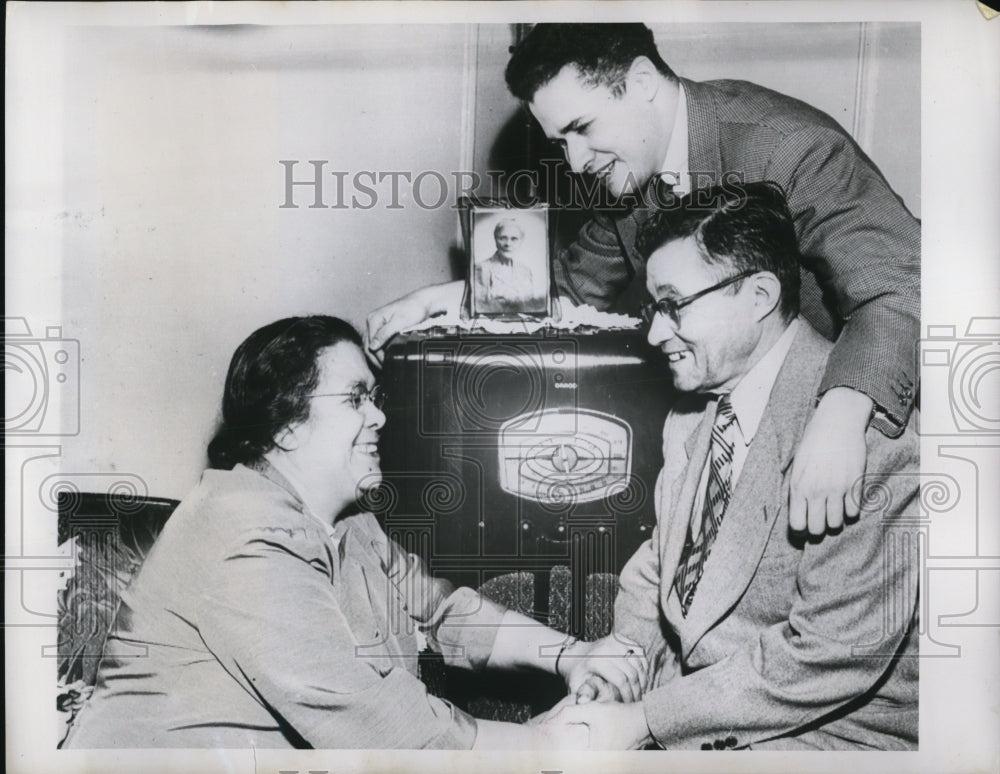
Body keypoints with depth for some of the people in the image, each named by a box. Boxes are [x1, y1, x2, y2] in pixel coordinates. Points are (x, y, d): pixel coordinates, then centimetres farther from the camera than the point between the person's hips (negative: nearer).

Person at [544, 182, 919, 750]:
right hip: (682, 704, 7)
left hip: (829, 731, -6)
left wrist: (642, 721, -19)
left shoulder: (867, 429, -21)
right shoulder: (692, 416, 7)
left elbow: (837, 653, -23)